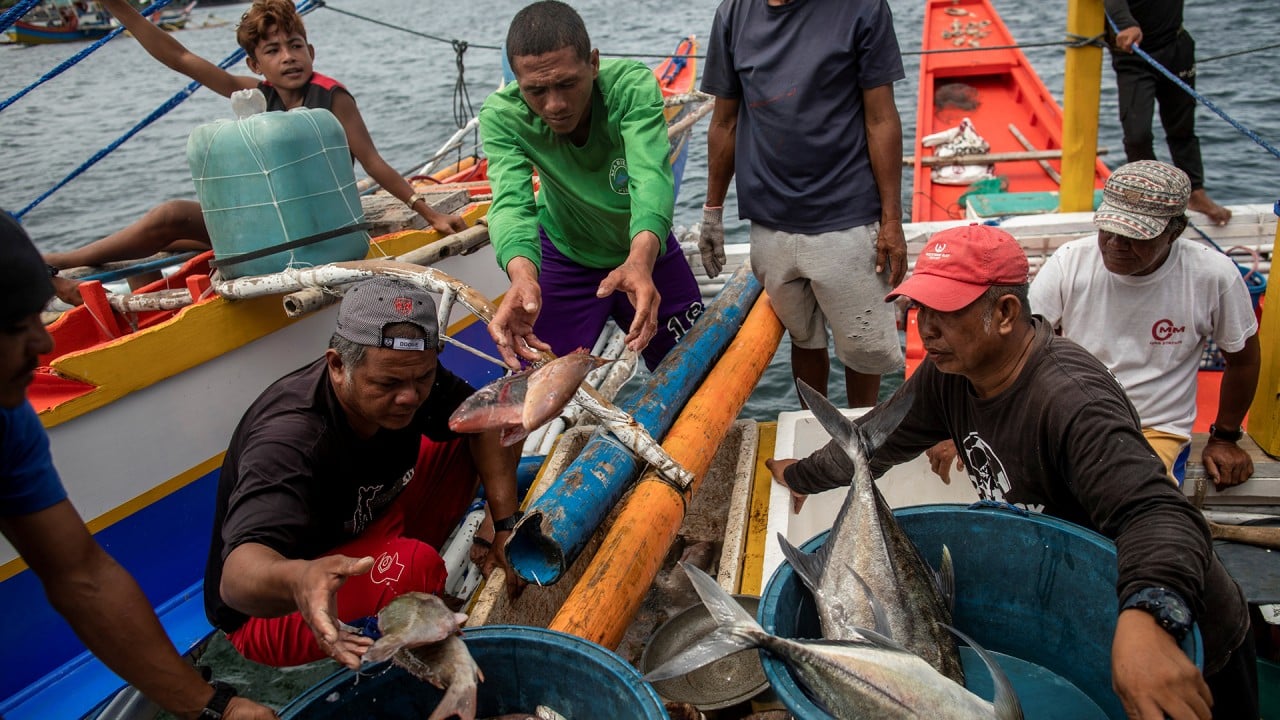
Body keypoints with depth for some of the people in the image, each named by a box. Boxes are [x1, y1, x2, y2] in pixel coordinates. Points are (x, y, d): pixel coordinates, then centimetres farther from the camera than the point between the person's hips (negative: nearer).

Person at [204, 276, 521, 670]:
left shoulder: (408, 376, -17)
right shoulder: (288, 438, -38)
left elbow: (486, 422, -4)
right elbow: (237, 575, -50)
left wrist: (506, 525, -14)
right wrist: (299, 579, -74)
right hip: (270, 609, -7)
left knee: (461, 440, -1)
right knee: (415, 564, -35)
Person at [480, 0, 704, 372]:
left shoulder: (633, 85, -30)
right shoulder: (501, 115, -27)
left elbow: (651, 176, -43)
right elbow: (511, 201, -40)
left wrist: (640, 260, -63)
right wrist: (523, 277, -62)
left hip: (645, 248, 1)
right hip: (566, 255, 0)